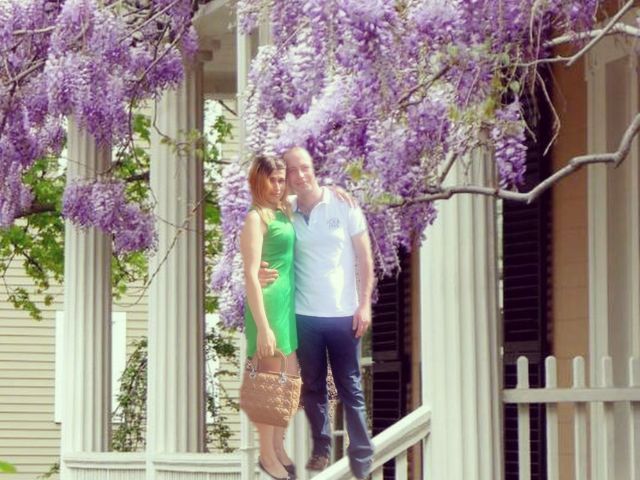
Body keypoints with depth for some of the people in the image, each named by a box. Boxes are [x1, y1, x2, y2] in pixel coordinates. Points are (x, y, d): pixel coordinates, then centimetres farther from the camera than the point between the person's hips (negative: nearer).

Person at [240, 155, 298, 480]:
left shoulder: (285, 212, 9)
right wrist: (263, 327, -21)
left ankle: (279, 447, 29)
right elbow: (251, 276, -18)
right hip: (268, 305, -8)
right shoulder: (256, 218, -14)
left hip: (290, 303, 8)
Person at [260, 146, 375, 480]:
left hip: (343, 314, -2)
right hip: (304, 315, 2)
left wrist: (364, 304, -6)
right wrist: (261, 273, -16)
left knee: (350, 388, 4)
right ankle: (320, 449, 21)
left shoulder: (342, 206, -3)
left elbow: (365, 257, 0)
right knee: (313, 386, 9)